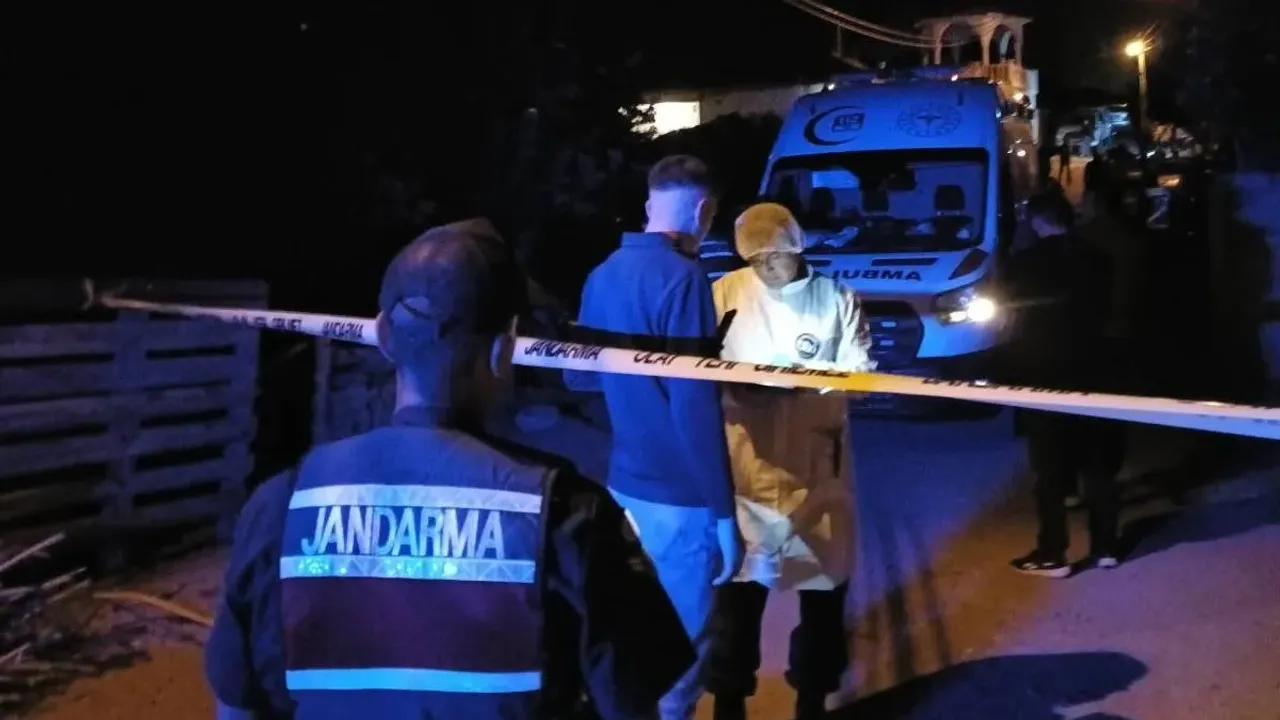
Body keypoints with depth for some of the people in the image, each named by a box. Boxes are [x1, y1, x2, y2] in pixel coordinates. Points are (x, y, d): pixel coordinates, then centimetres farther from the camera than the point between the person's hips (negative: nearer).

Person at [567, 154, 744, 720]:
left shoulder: (605, 273, 6)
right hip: (679, 493, -8)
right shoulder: (681, 276, -17)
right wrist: (723, 512, -16)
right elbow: (694, 407, -21)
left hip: (626, 482, 8)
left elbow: (578, 374, 18)